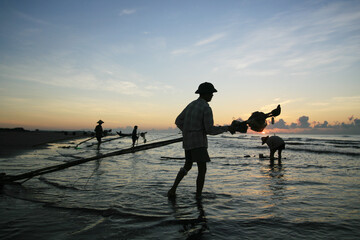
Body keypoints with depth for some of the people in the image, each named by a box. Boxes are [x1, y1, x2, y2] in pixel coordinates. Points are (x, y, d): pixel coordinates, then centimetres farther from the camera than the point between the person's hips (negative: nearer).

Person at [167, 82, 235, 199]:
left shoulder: (191, 105, 12)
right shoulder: (206, 108, -13)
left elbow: (178, 121, 14)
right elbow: (210, 130, -17)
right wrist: (227, 128, -5)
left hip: (187, 141, 8)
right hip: (198, 142, -8)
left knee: (187, 166, 22)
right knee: (202, 170, -1)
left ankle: (173, 189, 16)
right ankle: (198, 198, 2)